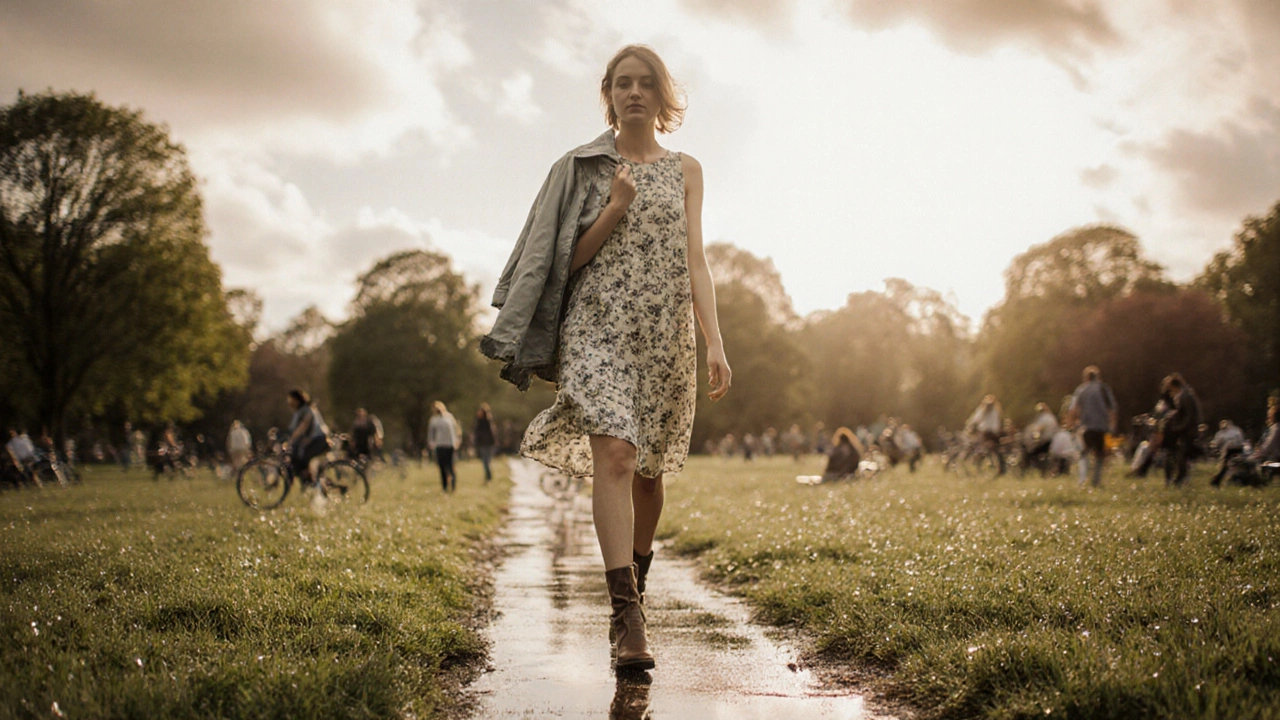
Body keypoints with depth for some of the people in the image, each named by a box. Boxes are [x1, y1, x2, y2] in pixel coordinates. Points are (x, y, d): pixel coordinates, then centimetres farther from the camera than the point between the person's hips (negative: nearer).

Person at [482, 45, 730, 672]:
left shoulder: (685, 171, 13)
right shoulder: (582, 167, 8)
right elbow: (569, 259, 4)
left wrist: (716, 343, -3)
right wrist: (616, 207, -10)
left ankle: (633, 589, 31)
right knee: (615, 457, -19)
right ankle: (628, 619, -25)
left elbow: (695, 263, 7)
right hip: (599, 329, -2)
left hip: (666, 336, 3)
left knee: (649, 469, 9)